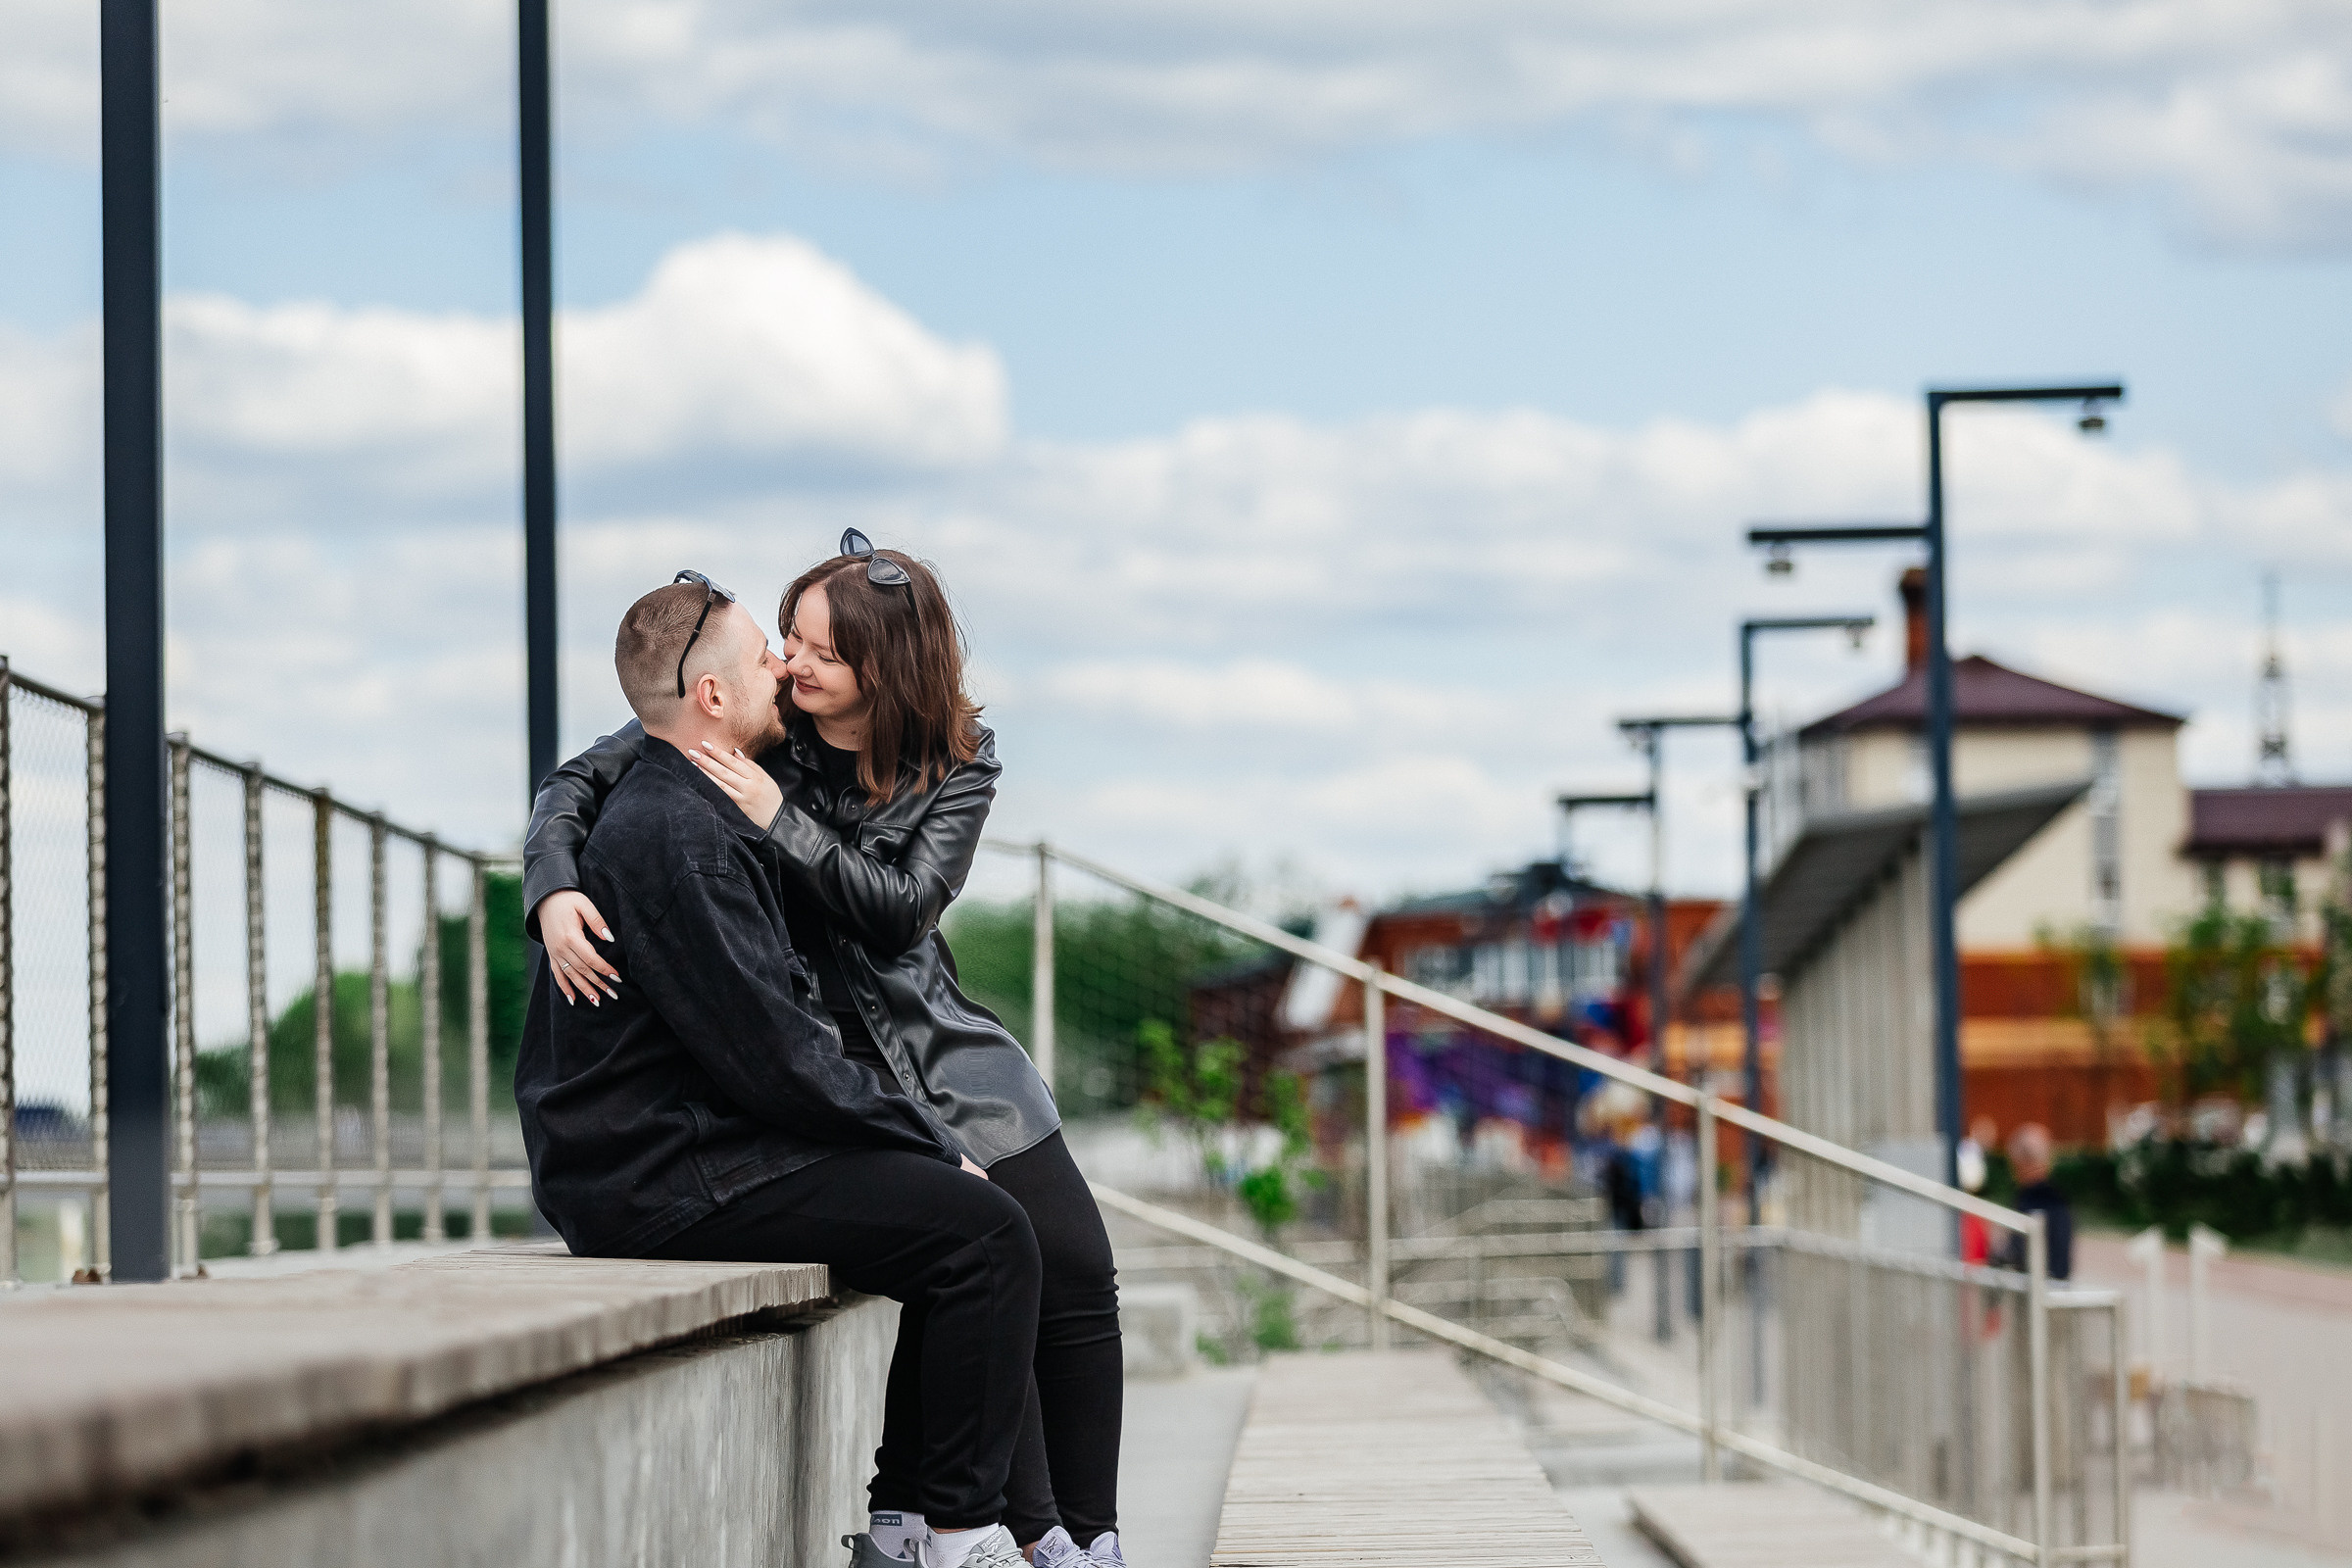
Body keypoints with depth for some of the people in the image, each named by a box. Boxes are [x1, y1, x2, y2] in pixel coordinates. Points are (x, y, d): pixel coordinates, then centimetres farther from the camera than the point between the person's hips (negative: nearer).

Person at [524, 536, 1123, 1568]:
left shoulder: (956, 765, -3)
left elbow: (902, 905, -16)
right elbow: (578, 782, -9)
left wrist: (782, 822, -26)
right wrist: (554, 891, -28)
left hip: (936, 1041, 4)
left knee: (1077, 1272, 0)